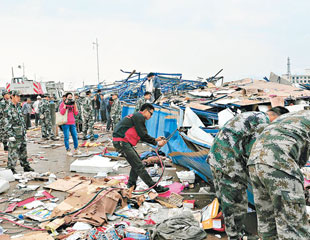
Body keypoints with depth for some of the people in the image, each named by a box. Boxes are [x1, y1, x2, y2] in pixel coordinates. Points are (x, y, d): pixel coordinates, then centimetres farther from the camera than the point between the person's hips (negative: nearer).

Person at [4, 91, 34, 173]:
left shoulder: (19, 106, 11)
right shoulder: (9, 108, -14)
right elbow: (7, 123, -16)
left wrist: (24, 131, 17)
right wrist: (10, 135, -19)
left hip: (22, 134, 8)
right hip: (14, 135, -8)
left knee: (23, 151, 15)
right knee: (13, 152, -1)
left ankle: (26, 166, 26)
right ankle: (11, 169, 11)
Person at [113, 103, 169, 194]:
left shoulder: (136, 117, 24)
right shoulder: (139, 117, -8)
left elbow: (142, 136, 23)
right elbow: (143, 135, -13)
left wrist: (155, 139, 18)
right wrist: (156, 143, -3)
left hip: (122, 142, 11)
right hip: (122, 142, -11)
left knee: (137, 161, 18)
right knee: (139, 166, -10)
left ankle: (130, 186, 23)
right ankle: (155, 187, -8)